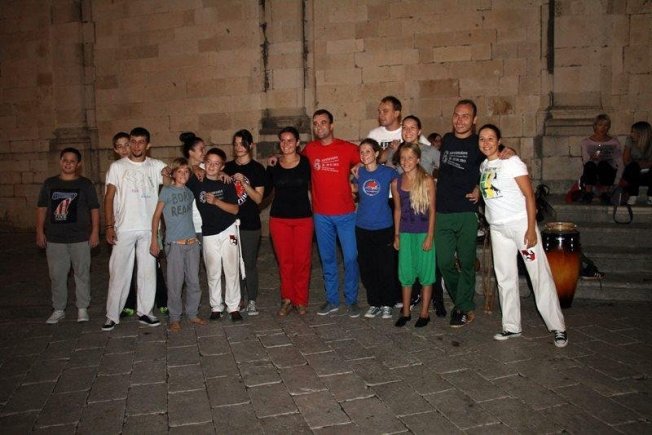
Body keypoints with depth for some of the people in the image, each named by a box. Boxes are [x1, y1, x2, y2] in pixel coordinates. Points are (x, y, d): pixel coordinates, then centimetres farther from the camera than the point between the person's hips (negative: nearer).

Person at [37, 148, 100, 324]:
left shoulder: (85, 184, 1)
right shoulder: (49, 184, 7)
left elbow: (94, 209, 0)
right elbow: (41, 208, 10)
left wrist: (95, 232, -6)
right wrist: (40, 231, 4)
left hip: (80, 238, -2)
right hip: (54, 239, 2)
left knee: (82, 274, 5)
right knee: (57, 275, 8)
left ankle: (82, 308, 17)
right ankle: (58, 310, 20)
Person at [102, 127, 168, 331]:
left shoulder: (157, 166, 5)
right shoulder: (117, 167, 2)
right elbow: (109, 197, 2)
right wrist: (109, 226, -6)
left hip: (149, 229, 2)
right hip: (124, 228, -1)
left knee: (148, 271, 8)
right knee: (119, 272, 3)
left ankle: (144, 312, 19)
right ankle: (112, 315, 13)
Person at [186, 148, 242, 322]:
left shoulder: (227, 183, -2)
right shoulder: (196, 180, -1)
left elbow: (235, 209, -6)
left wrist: (216, 201, -19)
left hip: (228, 231, 0)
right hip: (208, 233, 1)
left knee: (231, 270, 2)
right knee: (213, 273, 8)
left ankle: (234, 307, 13)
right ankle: (216, 307, 20)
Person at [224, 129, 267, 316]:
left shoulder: (257, 168, -3)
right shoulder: (227, 167, 8)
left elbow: (258, 198, -7)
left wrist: (244, 183, -19)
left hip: (250, 224, -3)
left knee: (250, 263, 2)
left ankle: (252, 301, 14)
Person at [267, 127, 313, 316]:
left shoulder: (305, 163, -2)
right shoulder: (273, 165, 2)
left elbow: (312, 186, 6)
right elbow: (267, 191, 14)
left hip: (303, 218, -1)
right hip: (279, 218, 1)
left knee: (302, 260, 1)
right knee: (285, 260, 5)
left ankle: (300, 300, 16)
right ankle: (287, 299, 19)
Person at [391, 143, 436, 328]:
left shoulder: (427, 181, -7)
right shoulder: (396, 183, 4)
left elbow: (432, 210, -7)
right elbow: (397, 210, 11)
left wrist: (430, 236, -11)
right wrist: (396, 235, 9)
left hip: (424, 233, -3)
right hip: (405, 233, 4)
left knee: (425, 272, 5)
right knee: (405, 273, 9)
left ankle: (424, 313, 15)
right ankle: (406, 312, 21)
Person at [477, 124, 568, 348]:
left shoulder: (511, 162, -8)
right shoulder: (483, 166, 10)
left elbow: (529, 195, -11)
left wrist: (531, 228, -17)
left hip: (520, 223, -6)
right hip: (497, 228, 6)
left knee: (540, 275, -4)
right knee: (505, 278, 9)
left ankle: (557, 327, 5)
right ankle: (511, 326, 18)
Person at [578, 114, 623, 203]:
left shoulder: (614, 143, 14)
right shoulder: (586, 142, 12)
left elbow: (619, 163, 8)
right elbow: (585, 160, -3)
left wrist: (617, 180, -7)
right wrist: (592, 158, -27)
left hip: (608, 173, 0)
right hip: (591, 175, 0)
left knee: (603, 164, -34)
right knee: (590, 165, -34)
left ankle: (605, 193, -26)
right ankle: (588, 193, -28)